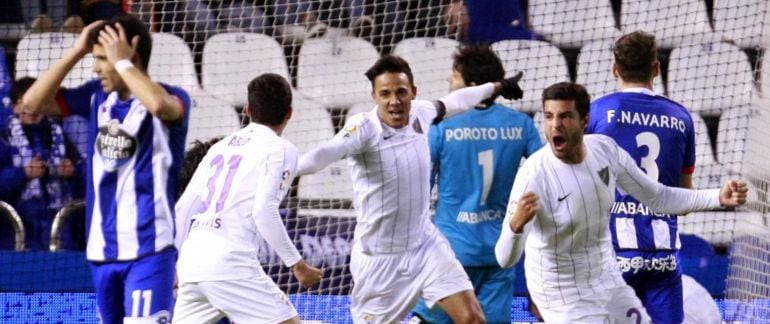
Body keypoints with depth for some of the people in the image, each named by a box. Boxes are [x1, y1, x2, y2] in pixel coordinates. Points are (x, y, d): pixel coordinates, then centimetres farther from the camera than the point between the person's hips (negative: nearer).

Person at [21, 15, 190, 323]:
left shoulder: (172, 98, -9)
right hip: (102, 248, 7)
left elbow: (159, 104, -34)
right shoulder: (98, 96, 9)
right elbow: (33, 102, 7)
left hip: (148, 249, -7)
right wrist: (75, 52, 0)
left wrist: (121, 62, -21)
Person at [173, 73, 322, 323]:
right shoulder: (280, 149, 2)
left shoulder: (221, 146, 22)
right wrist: (298, 265, -7)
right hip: (230, 263, -7)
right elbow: (264, 211, -11)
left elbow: (183, 208, 21)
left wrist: (174, 265, 30)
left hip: (191, 260, 7)